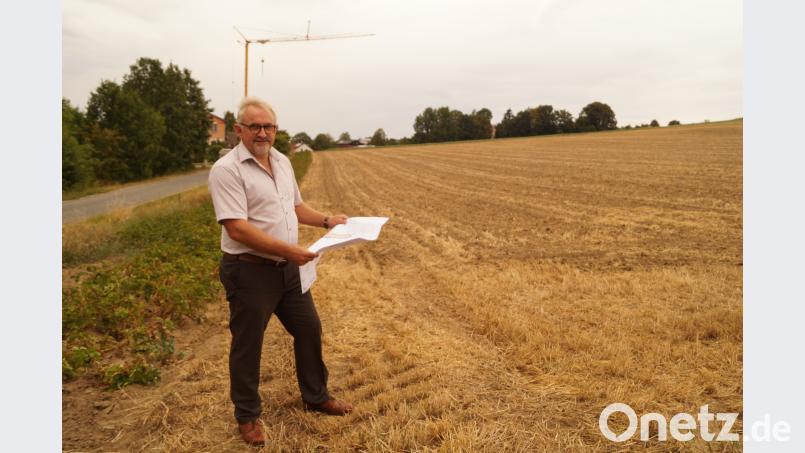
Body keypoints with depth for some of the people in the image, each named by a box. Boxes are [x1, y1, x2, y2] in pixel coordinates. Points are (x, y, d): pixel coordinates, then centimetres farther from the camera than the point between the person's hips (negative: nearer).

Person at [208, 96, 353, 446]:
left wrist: (326, 220, 6)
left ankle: (316, 397, 37)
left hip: (288, 268, 8)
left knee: (309, 329, 16)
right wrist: (288, 249, -27)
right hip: (249, 271, -7)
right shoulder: (226, 169, -16)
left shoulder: (282, 162, 9)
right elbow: (236, 228, -24)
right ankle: (247, 416, 29)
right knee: (247, 345, 8)